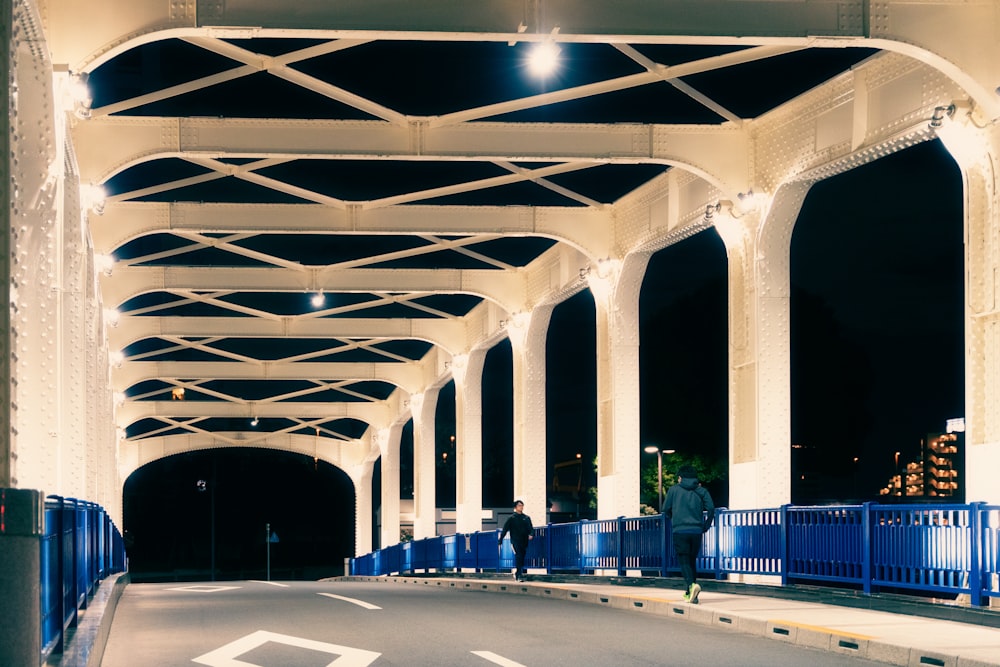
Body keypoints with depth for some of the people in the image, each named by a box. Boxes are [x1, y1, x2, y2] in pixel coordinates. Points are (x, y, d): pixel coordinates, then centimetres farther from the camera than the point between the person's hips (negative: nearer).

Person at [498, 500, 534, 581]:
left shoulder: (527, 518, 13)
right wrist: (500, 540, -3)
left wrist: (531, 534, -14)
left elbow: (531, 528, 9)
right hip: (515, 541, -4)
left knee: (522, 559, 6)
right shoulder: (511, 518, 2)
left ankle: (517, 574, 21)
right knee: (518, 557, -18)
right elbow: (505, 529, 2)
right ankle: (518, 575, -21)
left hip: (524, 542, 4)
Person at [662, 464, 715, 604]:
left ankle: (692, 584, -30)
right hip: (696, 531, 3)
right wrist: (705, 527, 9)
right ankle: (689, 593, 15)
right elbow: (711, 509, -1)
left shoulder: (674, 489, 7)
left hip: (679, 530, -3)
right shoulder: (701, 491, 10)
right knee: (692, 561, 15)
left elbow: (665, 509, 8)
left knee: (684, 561, -5)